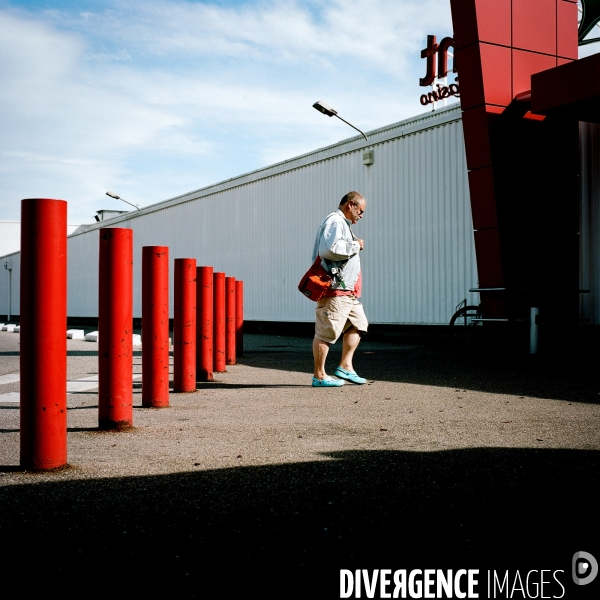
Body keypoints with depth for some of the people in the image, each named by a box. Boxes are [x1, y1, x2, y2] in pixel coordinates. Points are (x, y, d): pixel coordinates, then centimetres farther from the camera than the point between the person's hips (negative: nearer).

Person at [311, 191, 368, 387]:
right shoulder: (334, 221, -11)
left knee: (358, 324, 14)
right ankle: (319, 376, 0)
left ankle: (345, 366, 16)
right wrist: (355, 246, -16)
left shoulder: (342, 224, 23)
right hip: (334, 290, -11)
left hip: (347, 291, 11)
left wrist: (354, 246, 14)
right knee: (326, 332, -6)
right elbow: (330, 249, -27)